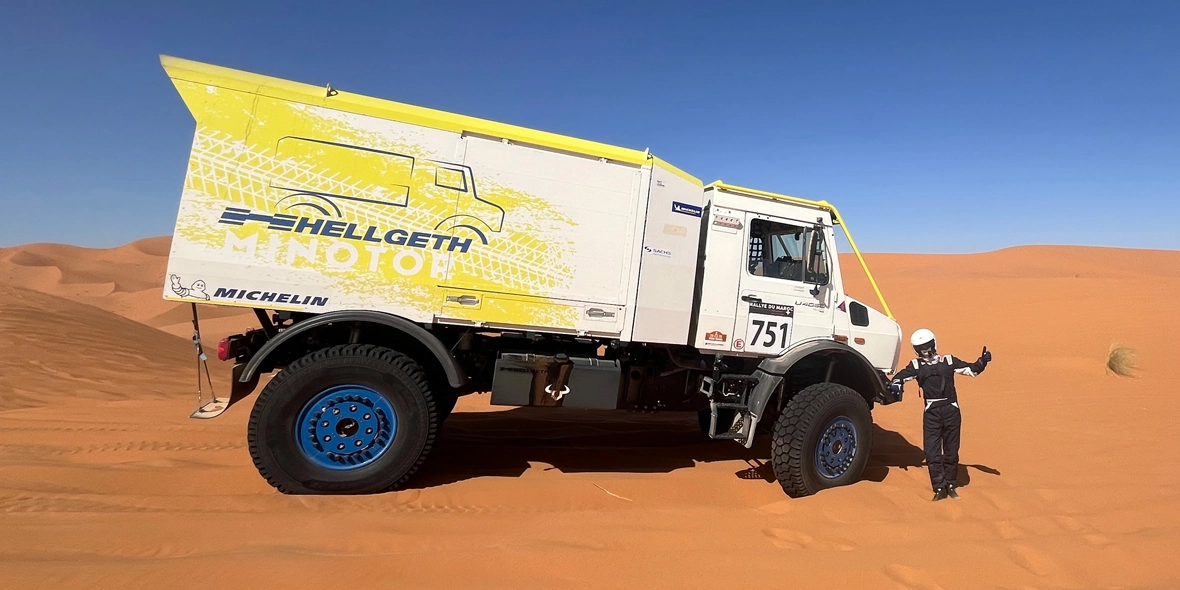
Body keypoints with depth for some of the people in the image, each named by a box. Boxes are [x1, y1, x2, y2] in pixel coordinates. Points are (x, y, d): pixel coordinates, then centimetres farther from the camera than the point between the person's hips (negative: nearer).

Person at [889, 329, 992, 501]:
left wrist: (982, 361, -11)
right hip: (931, 413, 0)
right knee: (932, 453, -2)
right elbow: (900, 376, 2)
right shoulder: (916, 366, 7)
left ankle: (950, 485, 27)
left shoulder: (949, 361, 8)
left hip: (951, 411, 0)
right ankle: (939, 488, 9)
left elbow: (972, 370, 8)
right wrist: (896, 383, -21)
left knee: (951, 451, 11)